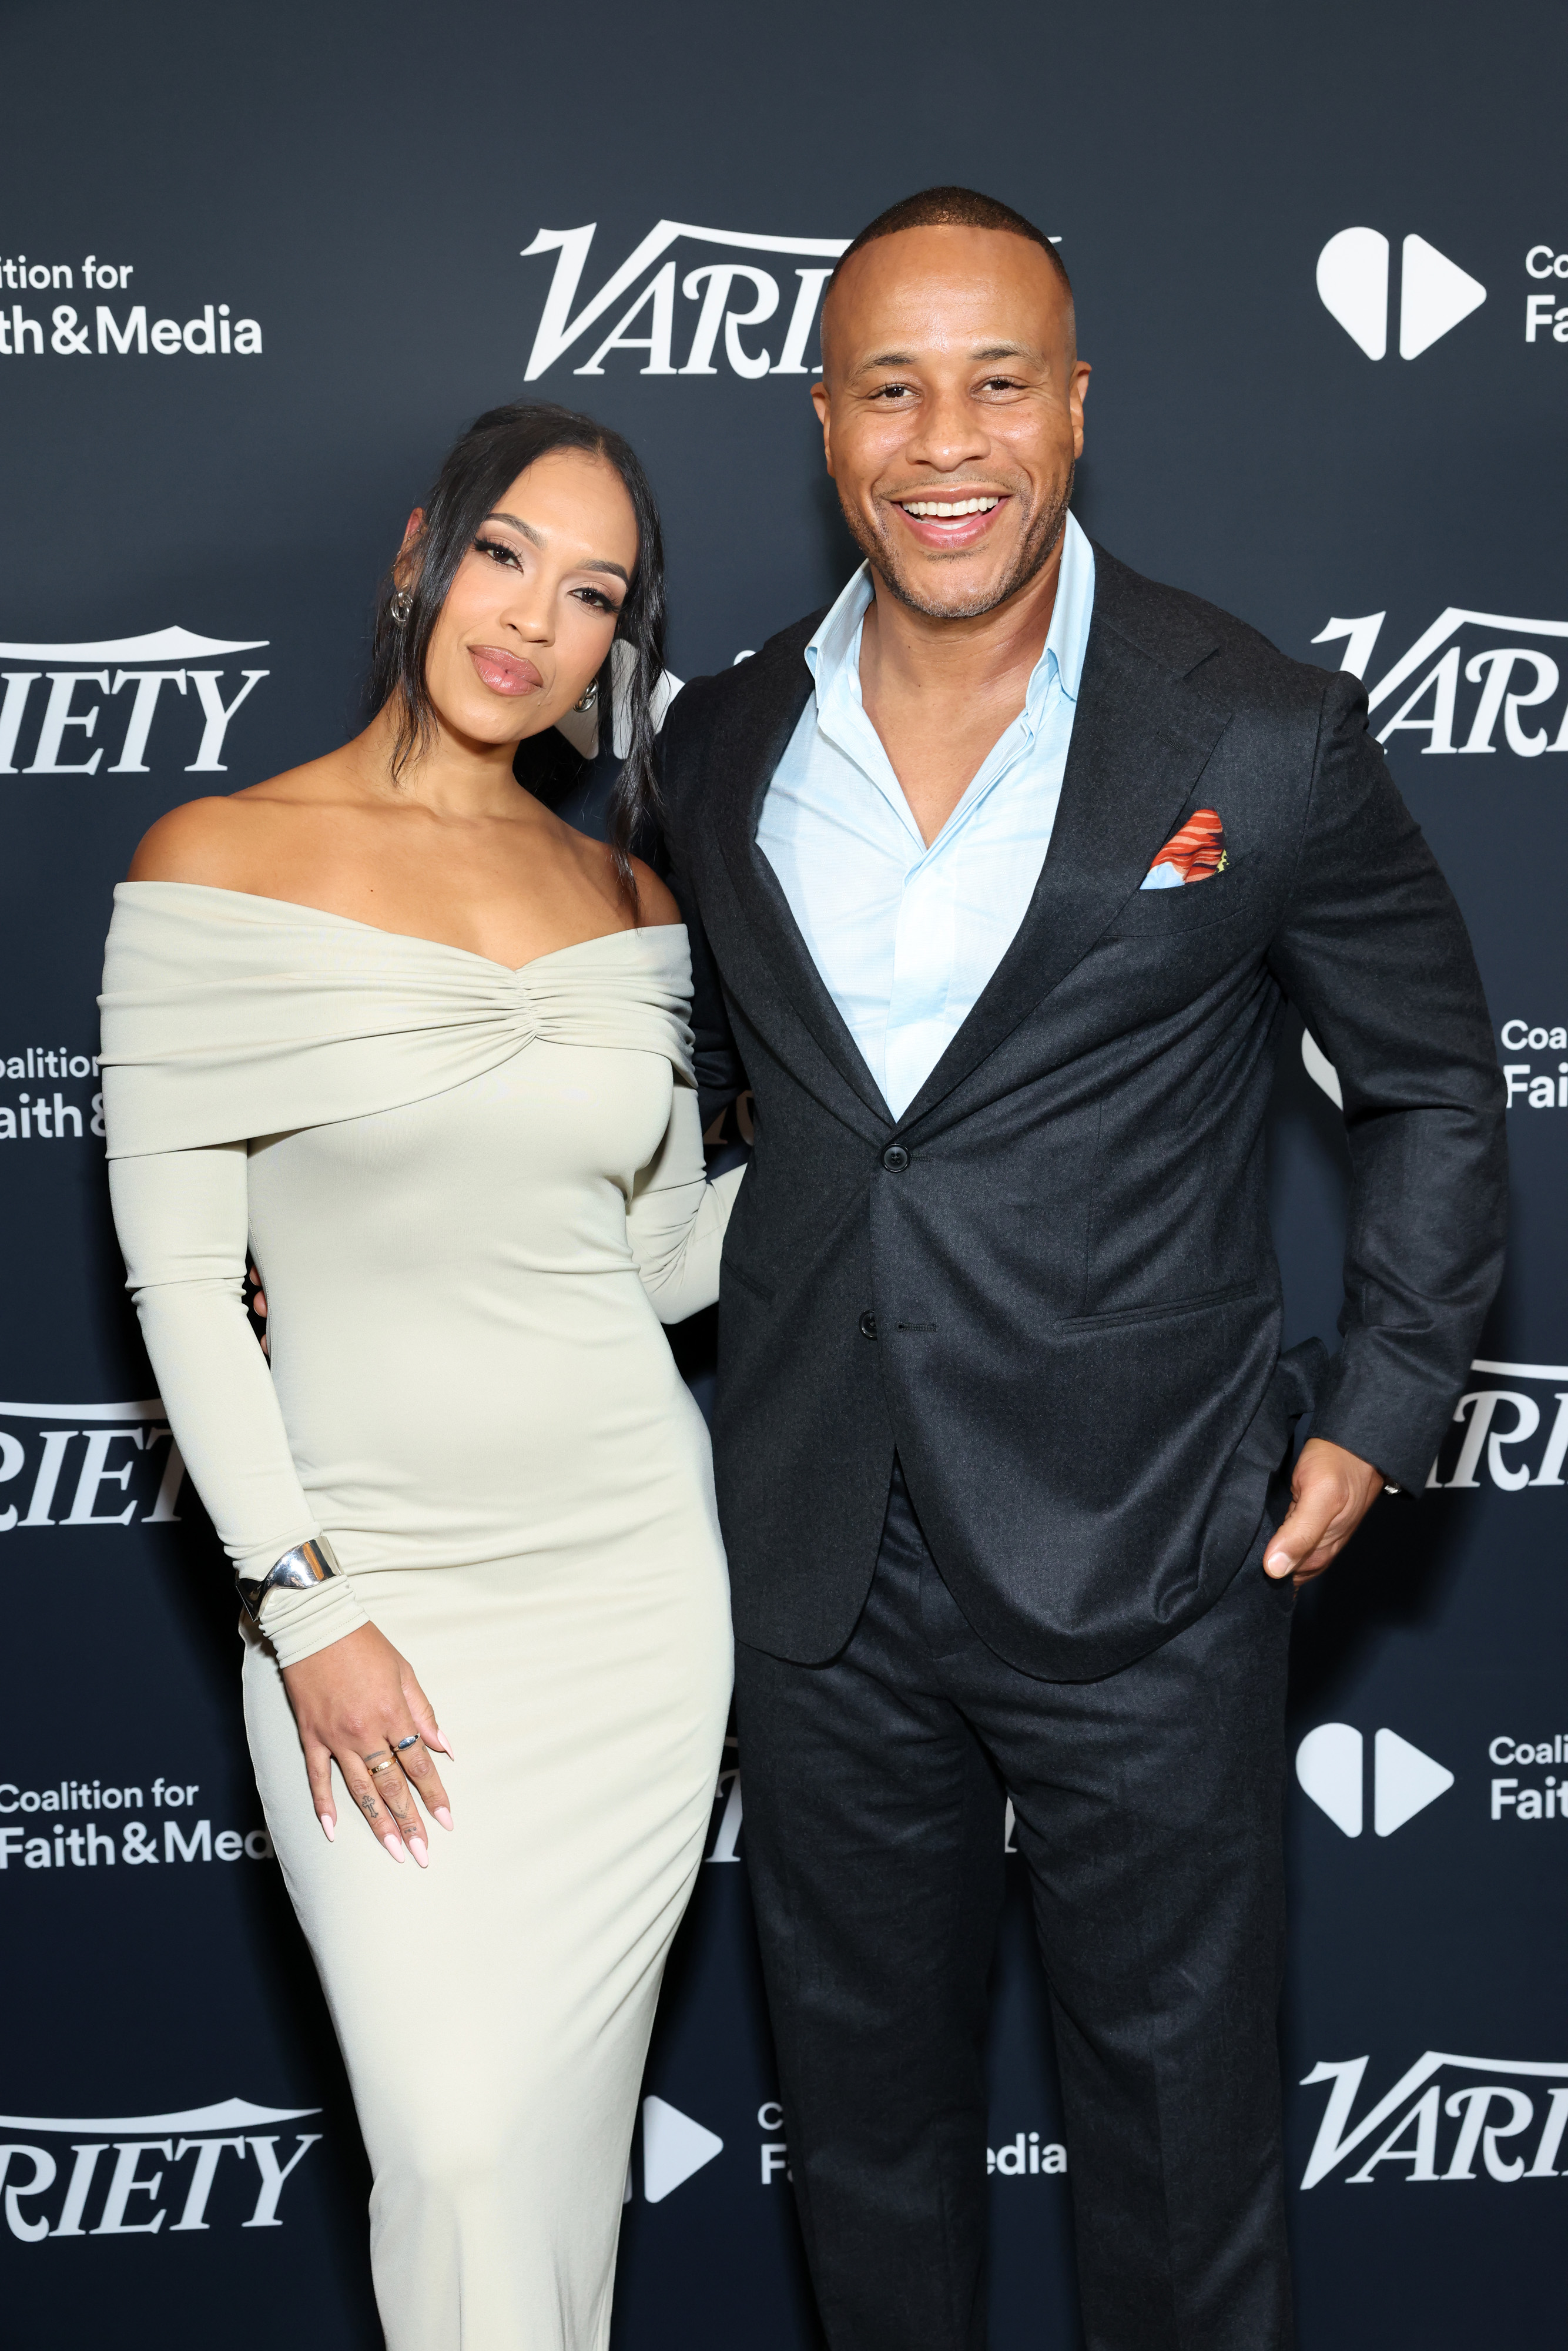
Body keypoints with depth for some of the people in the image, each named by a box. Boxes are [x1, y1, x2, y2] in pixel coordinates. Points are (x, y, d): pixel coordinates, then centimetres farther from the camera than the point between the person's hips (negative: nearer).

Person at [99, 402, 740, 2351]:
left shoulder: (624, 898, 6)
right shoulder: (215, 863, -5)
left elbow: (663, 1257, 11)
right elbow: (178, 1276, -7)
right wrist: (299, 1604, -10)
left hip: (634, 1570, 3)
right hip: (370, 1583, -3)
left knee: (566, 2112, 12)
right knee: (453, 2138, -5)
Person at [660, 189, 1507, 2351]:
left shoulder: (1265, 742, -9)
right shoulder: (722, 747, 2)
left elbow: (1438, 1085, 2)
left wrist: (1378, 1419, -2)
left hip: (1148, 1566, -3)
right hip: (820, 1570, 4)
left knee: (1177, 2117, 13)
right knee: (862, 2095, 21)